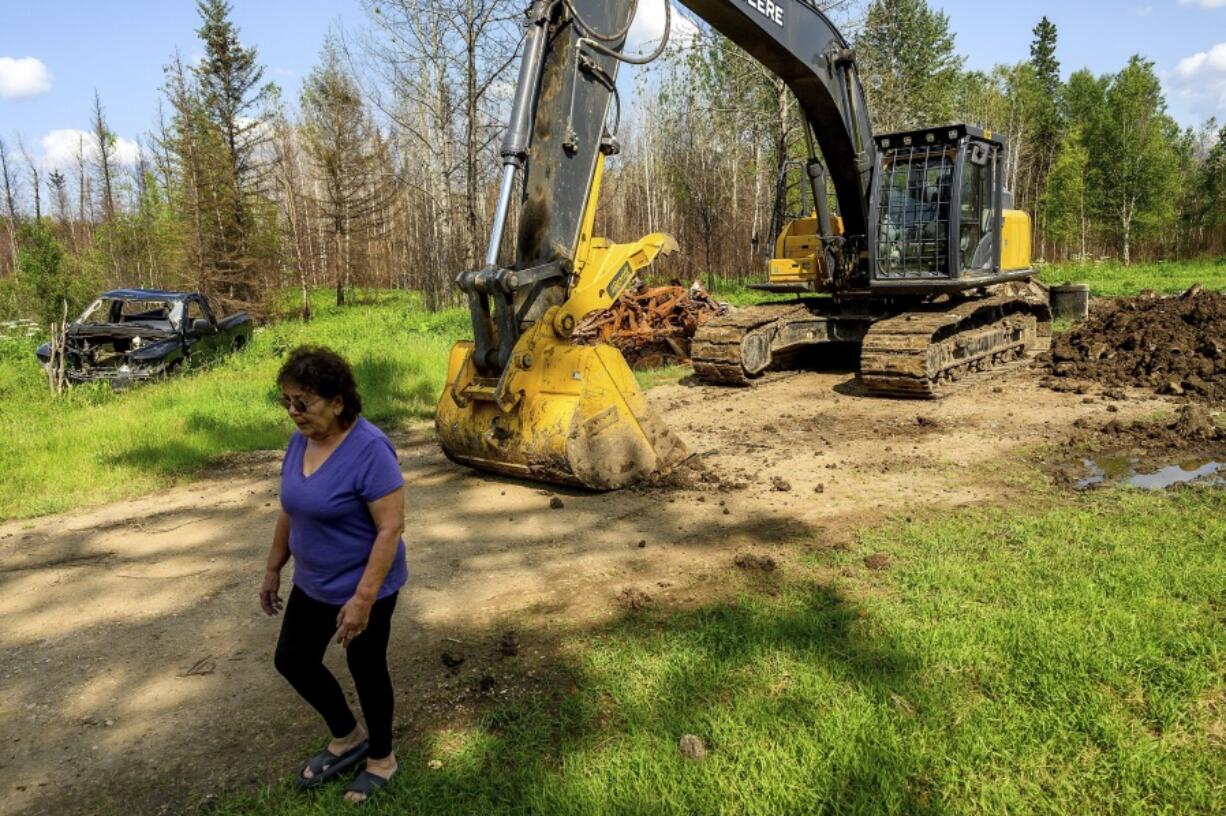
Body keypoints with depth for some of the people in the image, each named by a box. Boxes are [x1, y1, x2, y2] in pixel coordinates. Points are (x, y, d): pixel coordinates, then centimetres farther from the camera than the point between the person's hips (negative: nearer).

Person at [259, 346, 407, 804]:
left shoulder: (369, 449, -26)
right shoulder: (300, 441, -2)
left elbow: (391, 527, -26)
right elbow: (290, 511, 10)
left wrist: (362, 599, -27)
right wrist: (273, 569, 14)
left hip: (362, 588, -8)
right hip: (312, 585, 8)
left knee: (366, 670, 9)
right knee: (292, 660, 17)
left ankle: (381, 758, 34)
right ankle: (348, 738, 38)